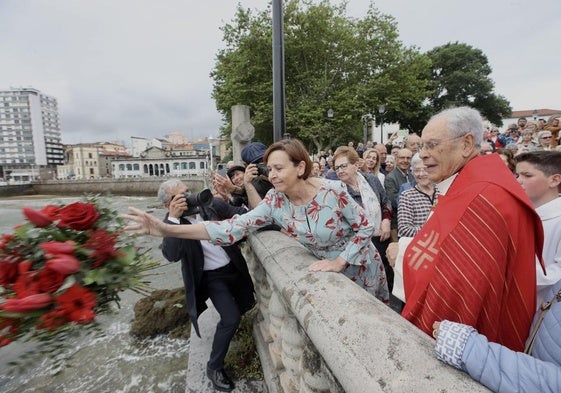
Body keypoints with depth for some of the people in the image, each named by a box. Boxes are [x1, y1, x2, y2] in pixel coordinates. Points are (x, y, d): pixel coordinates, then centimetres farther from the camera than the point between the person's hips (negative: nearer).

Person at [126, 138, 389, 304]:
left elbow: (365, 228, -17)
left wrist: (339, 261, -29)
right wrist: (167, 229, -34)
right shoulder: (275, 202, -19)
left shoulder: (333, 191, -29)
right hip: (327, 269, 3)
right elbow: (236, 227, -27)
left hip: (359, 267, -2)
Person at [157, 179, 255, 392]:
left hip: (234, 267, 4)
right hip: (211, 277, -4)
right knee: (231, 318, -12)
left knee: (246, 305, 21)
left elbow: (243, 215, -8)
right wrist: (174, 218, -39)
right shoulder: (172, 221, -16)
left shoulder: (213, 204, -10)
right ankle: (214, 367, 12)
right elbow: (171, 255, -32)